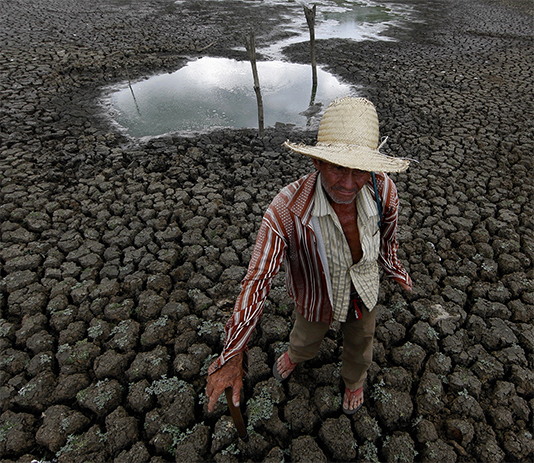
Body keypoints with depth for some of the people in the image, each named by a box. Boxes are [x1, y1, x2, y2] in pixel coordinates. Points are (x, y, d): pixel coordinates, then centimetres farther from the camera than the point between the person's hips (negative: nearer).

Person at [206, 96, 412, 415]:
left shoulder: (383, 190, -30)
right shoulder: (287, 210, -41)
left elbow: (387, 235, -7)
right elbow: (258, 279, -39)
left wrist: (395, 269, 12)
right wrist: (233, 354, -42)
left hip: (364, 293, 3)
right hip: (317, 299, -2)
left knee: (360, 344, 32)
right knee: (307, 341, 32)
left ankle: (355, 381, 70)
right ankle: (296, 356, 73)